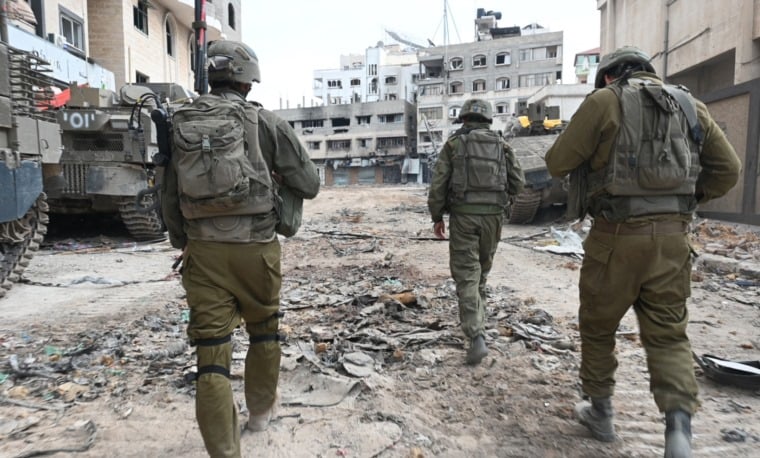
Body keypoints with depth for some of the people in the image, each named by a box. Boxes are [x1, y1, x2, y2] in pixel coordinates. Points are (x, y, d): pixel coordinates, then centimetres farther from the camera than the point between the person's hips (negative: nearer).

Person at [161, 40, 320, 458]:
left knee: (212, 354, 7)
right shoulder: (267, 122, -4)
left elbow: (168, 196, 10)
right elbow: (310, 185, -3)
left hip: (203, 251, 2)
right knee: (264, 330, 22)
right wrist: (282, 178, 18)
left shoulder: (183, 123, 5)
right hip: (255, 248, -1)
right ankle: (261, 409, 42)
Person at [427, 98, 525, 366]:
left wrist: (436, 217, 5)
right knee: (481, 269, 22)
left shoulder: (453, 144, 2)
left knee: (467, 275, -3)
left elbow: (438, 183, -4)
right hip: (492, 216, 3)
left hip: (463, 215, -3)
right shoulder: (501, 145, 9)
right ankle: (475, 319, 38)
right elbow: (518, 183, 5)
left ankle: (477, 338, -15)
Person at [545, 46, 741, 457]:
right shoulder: (689, 104, 13)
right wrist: (687, 200, 19)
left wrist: (588, 151, 17)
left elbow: (558, 163, -3)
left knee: (597, 326, 14)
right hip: (672, 234, 5)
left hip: (619, 234, -4)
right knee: (668, 334, 13)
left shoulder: (605, 101, -2)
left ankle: (600, 411, 27)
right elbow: (728, 169, 13)